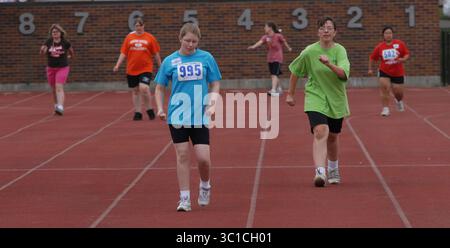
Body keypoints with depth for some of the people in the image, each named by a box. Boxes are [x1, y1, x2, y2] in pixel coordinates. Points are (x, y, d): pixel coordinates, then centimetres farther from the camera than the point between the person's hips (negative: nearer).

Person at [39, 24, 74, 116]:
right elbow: (42, 53, -12)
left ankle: (60, 107, -28)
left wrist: (68, 57, 1)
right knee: (54, 89, 12)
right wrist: (43, 50, -31)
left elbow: (72, 53, 11)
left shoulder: (65, 43, -6)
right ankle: (56, 105, 32)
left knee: (59, 87, -18)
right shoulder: (48, 42, -2)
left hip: (62, 68, -3)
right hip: (51, 68, 3)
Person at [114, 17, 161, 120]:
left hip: (146, 69, -3)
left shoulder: (150, 38, 2)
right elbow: (123, 53, 7)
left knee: (144, 88, -19)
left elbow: (156, 54, 6)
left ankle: (150, 110, 0)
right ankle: (138, 113, 20)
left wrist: (160, 66, 8)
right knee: (135, 91, 9)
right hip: (131, 69, 3)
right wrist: (117, 65, -2)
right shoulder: (129, 37, 7)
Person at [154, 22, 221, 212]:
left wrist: (213, 102, -9)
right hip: (177, 116, 0)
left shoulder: (206, 58, 0)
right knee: (182, 155, 0)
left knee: (203, 158, -5)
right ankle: (184, 199, 7)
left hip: (200, 116, 0)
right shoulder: (170, 61, 1)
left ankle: (205, 186, 26)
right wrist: (160, 108, -5)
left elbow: (215, 83, 8)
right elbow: (160, 87, 9)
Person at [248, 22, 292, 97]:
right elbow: (260, 42, -18)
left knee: (275, 74, -17)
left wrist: (288, 48, 22)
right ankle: (279, 88, 34)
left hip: (277, 58, -6)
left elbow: (284, 41, 5)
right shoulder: (265, 37, -1)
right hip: (270, 59, 6)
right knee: (273, 75, 15)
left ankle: (274, 90, -25)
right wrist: (253, 47, -37)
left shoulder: (278, 36, -13)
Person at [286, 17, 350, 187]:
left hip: (336, 100, 2)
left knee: (333, 137, 16)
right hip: (315, 98, -2)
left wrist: (329, 64, -38)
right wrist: (290, 94, 12)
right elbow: (295, 72, 7)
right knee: (321, 132, -24)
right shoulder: (309, 52, -8)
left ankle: (333, 170, 41)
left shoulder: (340, 50, -7)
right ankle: (320, 173, -33)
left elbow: (344, 74, -22)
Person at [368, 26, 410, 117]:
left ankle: (399, 101, 45)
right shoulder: (379, 47, -3)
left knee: (398, 92, 9)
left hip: (398, 73, 0)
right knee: (385, 90, -16)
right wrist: (370, 69, 4)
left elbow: (407, 54, 0)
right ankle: (385, 109, -7)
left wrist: (403, 59, -21)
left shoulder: (400, 44, -7)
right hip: (384, 72, 0)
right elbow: (372, 58, 8)